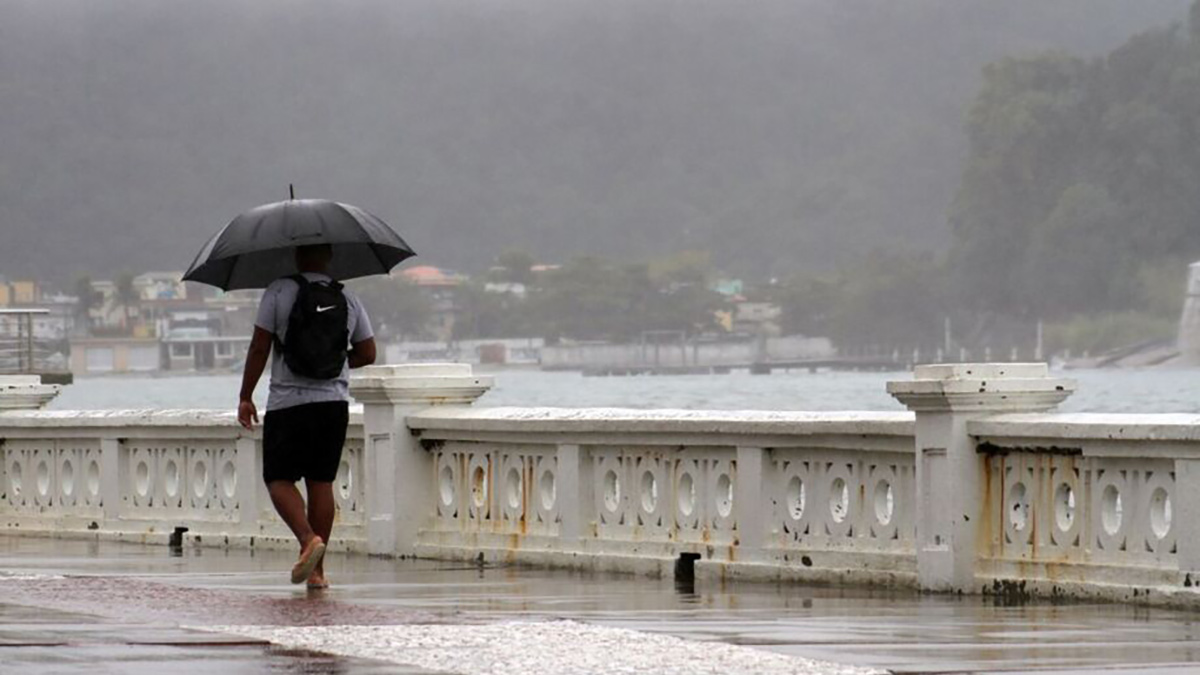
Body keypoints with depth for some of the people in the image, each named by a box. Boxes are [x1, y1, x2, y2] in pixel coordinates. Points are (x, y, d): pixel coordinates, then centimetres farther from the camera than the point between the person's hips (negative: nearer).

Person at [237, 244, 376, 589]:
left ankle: (308, 539, -22)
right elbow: (367, 354, 11)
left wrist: (245, 397, 0)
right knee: (321, 482, 8)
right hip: (334, 402, 4)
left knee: (279, 479, 3)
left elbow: (259, 347, -7)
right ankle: (317, 570, 7)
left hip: (288, 402, -3)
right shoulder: (348, 299, 6)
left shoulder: (279, 292, -4)